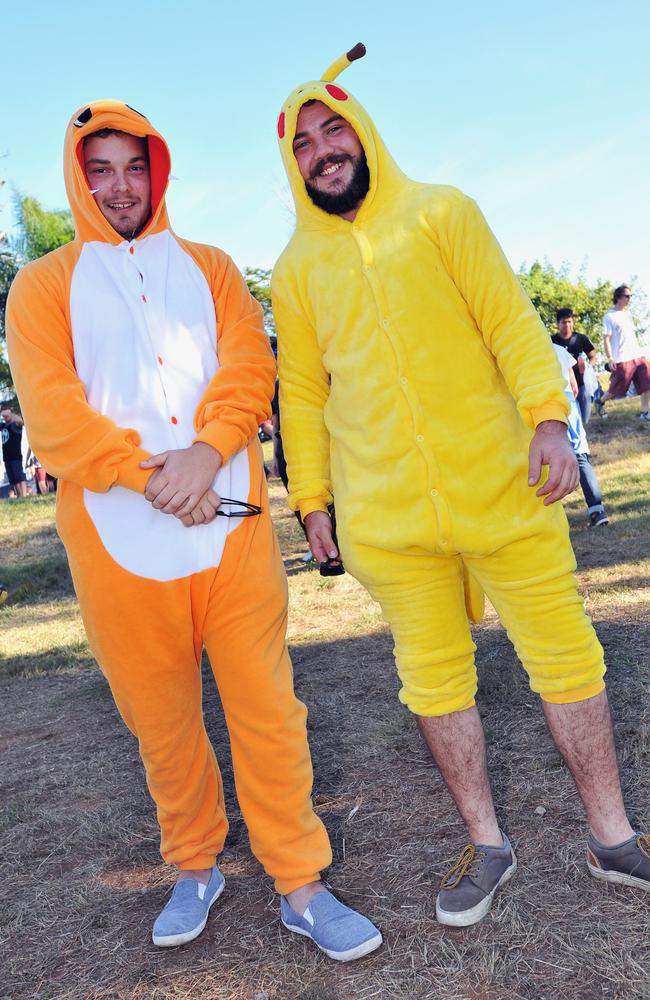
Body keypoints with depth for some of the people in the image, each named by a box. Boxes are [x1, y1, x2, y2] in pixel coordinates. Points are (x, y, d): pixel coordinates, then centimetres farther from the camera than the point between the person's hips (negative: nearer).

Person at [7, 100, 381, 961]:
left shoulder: (208, 267, 15)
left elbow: (250, 370, 1)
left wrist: (205, 452, -17)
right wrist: (154, 476, -15)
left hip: (230, 519, 1)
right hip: (120, 537, 0)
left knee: (267, 706, 2)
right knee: (163, 720, 11)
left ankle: (300, 885, 17)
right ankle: (195, 867, 33)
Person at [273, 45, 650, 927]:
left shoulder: (441, 213, 5)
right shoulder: (296, 269, 10)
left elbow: (511, 319, -2)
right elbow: (302, 391, 12)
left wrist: (548, 415, -17)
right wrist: (311, 498, 8)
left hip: (499, 485, -1)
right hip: (385, 515, 2)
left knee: (565, 656, 6)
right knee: (434, 678, 8)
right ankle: (487, 844, 27)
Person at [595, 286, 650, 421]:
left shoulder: (628, 314, 16)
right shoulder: (609, 316, -6)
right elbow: (606, 339, -11)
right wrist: (610, 359, -18)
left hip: (638, 356, 7)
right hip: (622, 359, -7)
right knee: (617, 389, 0)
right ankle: (600, 401, 26)